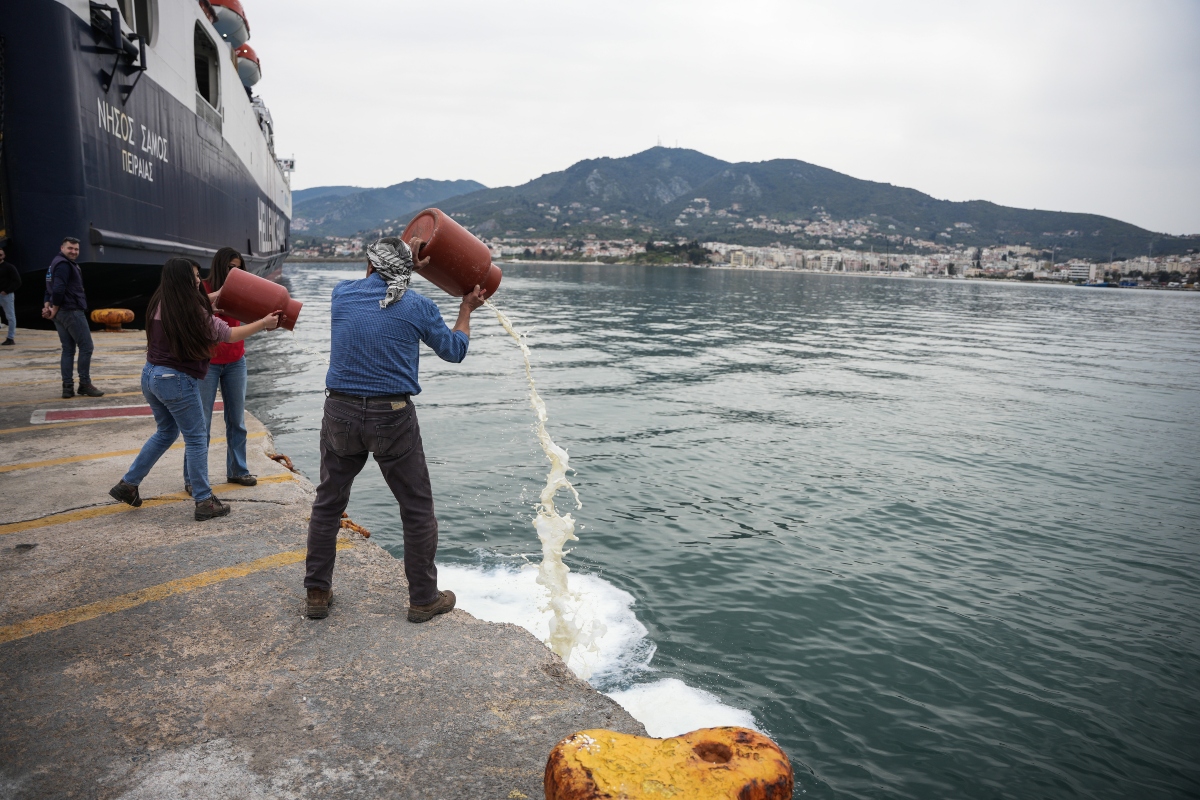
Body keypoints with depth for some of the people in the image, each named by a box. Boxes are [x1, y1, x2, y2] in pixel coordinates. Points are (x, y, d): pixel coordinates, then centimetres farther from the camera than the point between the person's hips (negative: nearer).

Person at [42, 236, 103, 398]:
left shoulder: (56, 263, 21)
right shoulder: (64, 264, -13)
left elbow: (50, 288, 18)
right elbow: (58, 289, -23)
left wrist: (47, 305, 3)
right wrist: (54, 310, -13)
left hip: (60, 313, 10)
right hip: (71, 311, -10)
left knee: (68, 350, 11)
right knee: (86, 347, -3)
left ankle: (67, 387, 10)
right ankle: (85, 384, 1)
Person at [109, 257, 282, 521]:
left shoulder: (159, 303, 3)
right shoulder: (193, 312, -18)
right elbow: (228, 334, -11)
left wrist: (213, 297, 30)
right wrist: (264, 323, -3)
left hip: (150, 375, 8)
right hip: (177, 380, -8)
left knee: (166, 432, 24)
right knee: (196, 439, 2)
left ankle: (128, 484, 26)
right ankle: (204, 501, 6)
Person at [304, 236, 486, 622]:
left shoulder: (341, 294, 4)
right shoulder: (418, 307, -3)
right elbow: (454, 351, 10)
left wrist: (410, 265, 30)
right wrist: (466, 310, 24)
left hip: (340, 414, 3)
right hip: (393, 418, -2)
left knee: (328, 504, 18)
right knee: (418, 509, 10)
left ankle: (317, 593, 25)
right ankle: (423, 598, 19)